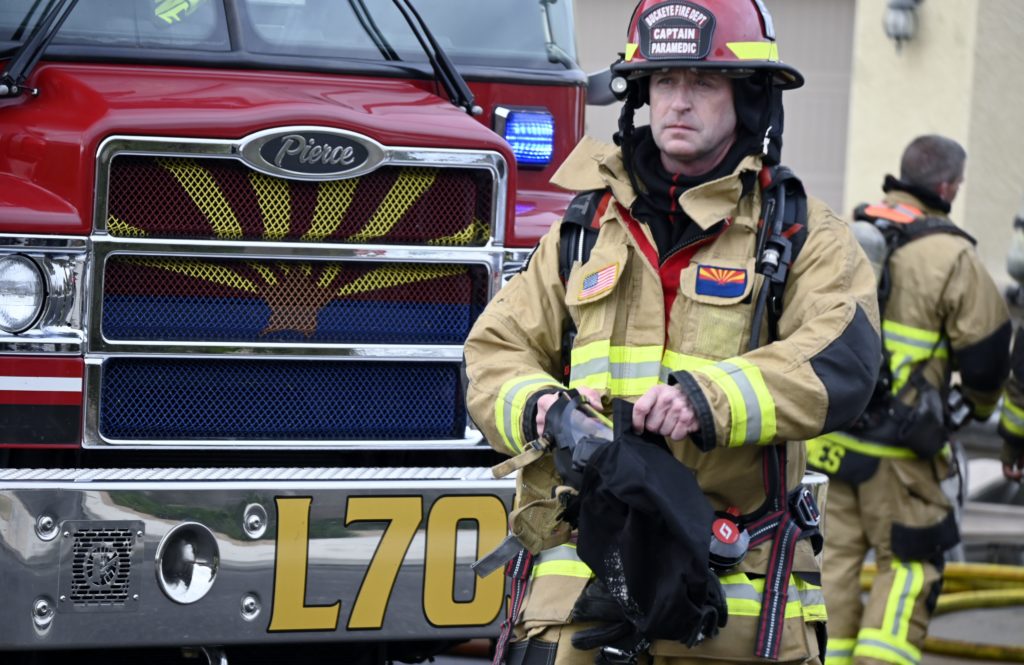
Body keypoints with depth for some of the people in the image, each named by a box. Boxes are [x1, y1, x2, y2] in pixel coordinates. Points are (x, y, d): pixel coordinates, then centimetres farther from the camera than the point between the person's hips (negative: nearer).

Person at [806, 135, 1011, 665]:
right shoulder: (952, 258, -10)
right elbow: (985, 353, -4)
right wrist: (979, 405, 18)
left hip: (823, 436, 5)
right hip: (895, 448, -5)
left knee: (832, 555, 11)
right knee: (908, 562, 6)